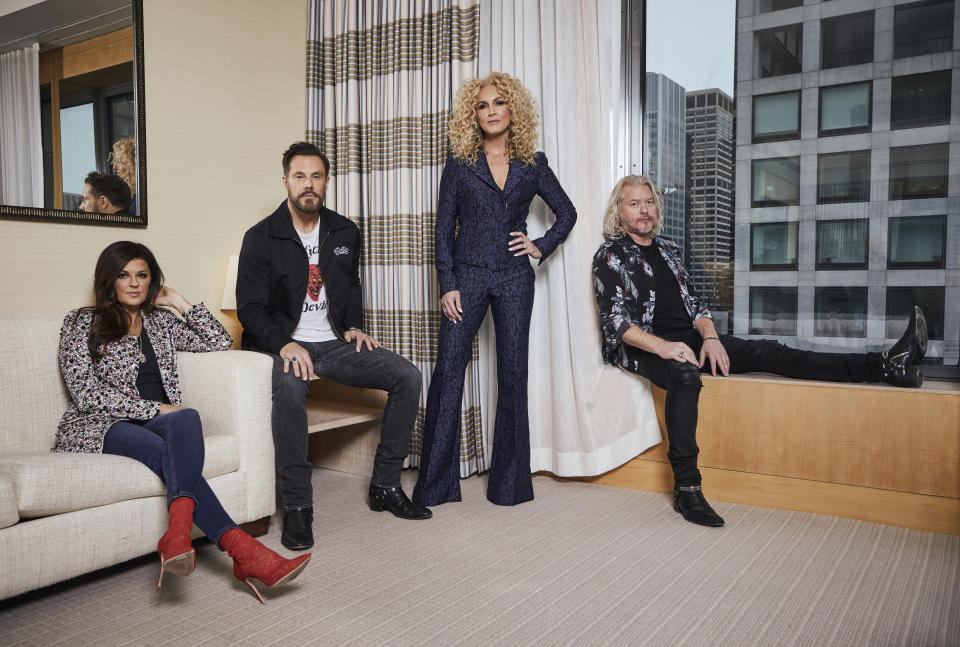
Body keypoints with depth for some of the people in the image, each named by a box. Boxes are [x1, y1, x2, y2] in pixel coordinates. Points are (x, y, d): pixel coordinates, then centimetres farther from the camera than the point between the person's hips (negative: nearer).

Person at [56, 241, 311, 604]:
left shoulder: (159, 323, 22)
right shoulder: (81, 323, 8)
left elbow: (220, 342, 14)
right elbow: (86, 394, -5)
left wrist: (178, 302, 13)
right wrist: (156, 409, -14)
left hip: (155, 424, 4)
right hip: (101, 428, -4)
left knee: (185, 422, -36)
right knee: (182, 430, -37)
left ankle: (178, 533, -53)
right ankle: (240, 548, -49)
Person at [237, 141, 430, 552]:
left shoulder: (346, 233, 11)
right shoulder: (261, 238, -2)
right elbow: (250, 308, -6)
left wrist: (353, 327, 5)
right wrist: (285, 344, -24)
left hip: (333, 343, 5)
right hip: (283, 345, -4)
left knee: (407, 377, -14)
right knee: (290, 385, -39)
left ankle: (385, 486, -3)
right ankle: (297, 507, -26)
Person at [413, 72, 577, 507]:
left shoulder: (533, 165, 9)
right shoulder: (460, 164, 5)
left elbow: (567, 214, 19)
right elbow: (444, 228, 2)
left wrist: (541, 247, 4)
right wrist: (447, 285, -6)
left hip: (514, 279, 2)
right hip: (467, 275, -1)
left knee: (513, 374, 3)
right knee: (448, 369, -7)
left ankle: (509, 483, 15)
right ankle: (435, 484, 4)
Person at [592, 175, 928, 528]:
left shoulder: (668, 248, 19)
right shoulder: (610, 256, -2)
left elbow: (692, 302, 16)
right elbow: (615, 322, -12)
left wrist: (710, 337, -4)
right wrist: (663, 347, -26)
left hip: (687, 338, 6)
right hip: (640, 347, -6)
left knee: (766, 352, -11)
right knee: (685, 374, -39)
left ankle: (885, 366, -20)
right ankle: (686, 488, -39)